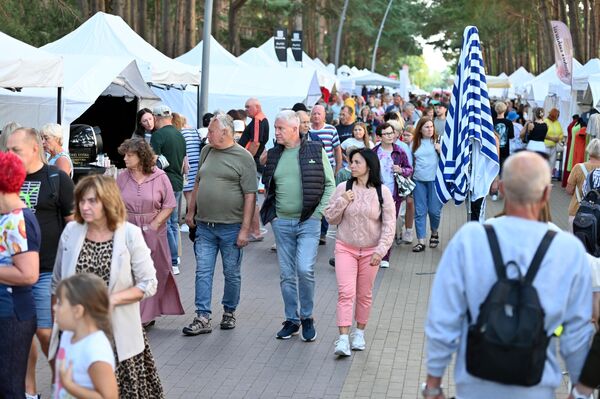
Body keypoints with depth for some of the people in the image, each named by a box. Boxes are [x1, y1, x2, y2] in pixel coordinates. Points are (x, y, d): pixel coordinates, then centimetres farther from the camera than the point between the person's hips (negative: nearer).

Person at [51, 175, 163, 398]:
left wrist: (111, 299, -16)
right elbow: (57, 284, 11)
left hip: (116, 334, -2)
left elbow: (148, 284, -5)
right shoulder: (71, 231, 2)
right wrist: (56, 325, 10)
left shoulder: (130, 234, -7)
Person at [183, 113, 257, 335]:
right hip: (204, 226, 4)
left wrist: (245, 229, -13)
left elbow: (250, 195, -10)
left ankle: (229, 312, 25)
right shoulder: (206, 151, 11)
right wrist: (191, 211, 18)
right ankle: (203, 319, 1)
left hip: (231, 227, -4)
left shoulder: (243, 157, -7)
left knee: (232, 274, 8)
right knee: (203, 273, 0)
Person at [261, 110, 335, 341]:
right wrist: (271, 213, 4)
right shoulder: (274, 155, 8)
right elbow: (268, 187, 16)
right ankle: (291, 320, 20)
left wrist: (319, 212, -8)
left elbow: (329, 184, 0)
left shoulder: (315, 151, -2)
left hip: (308, 222, -4)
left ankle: (307, 317, 4)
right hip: (281, 222, 4)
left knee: (305, 270, -15)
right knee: (287, 274, 7)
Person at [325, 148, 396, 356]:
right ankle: (343, 339, -12)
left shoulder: (382, 191, -6)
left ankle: (359, 332, 28)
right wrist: (342, 202, -14)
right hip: (345, 248, 0)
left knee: (364, 294, 11)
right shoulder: (343, 188, -3)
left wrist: (381, 250, -13)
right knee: (345, 293, -10)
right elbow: (330, 218, 3)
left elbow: (389, 224, -5)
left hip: (370, 251, 0)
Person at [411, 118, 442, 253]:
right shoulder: (415, 143, 10)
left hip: (435, 180, -3)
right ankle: (421, 241, 5)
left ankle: (434, 234, 27)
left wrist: (440, 150, -18)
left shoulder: (438, 141, 0)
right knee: (420, 211, 2)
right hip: (418, 181, 3)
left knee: (434, 210, 0)